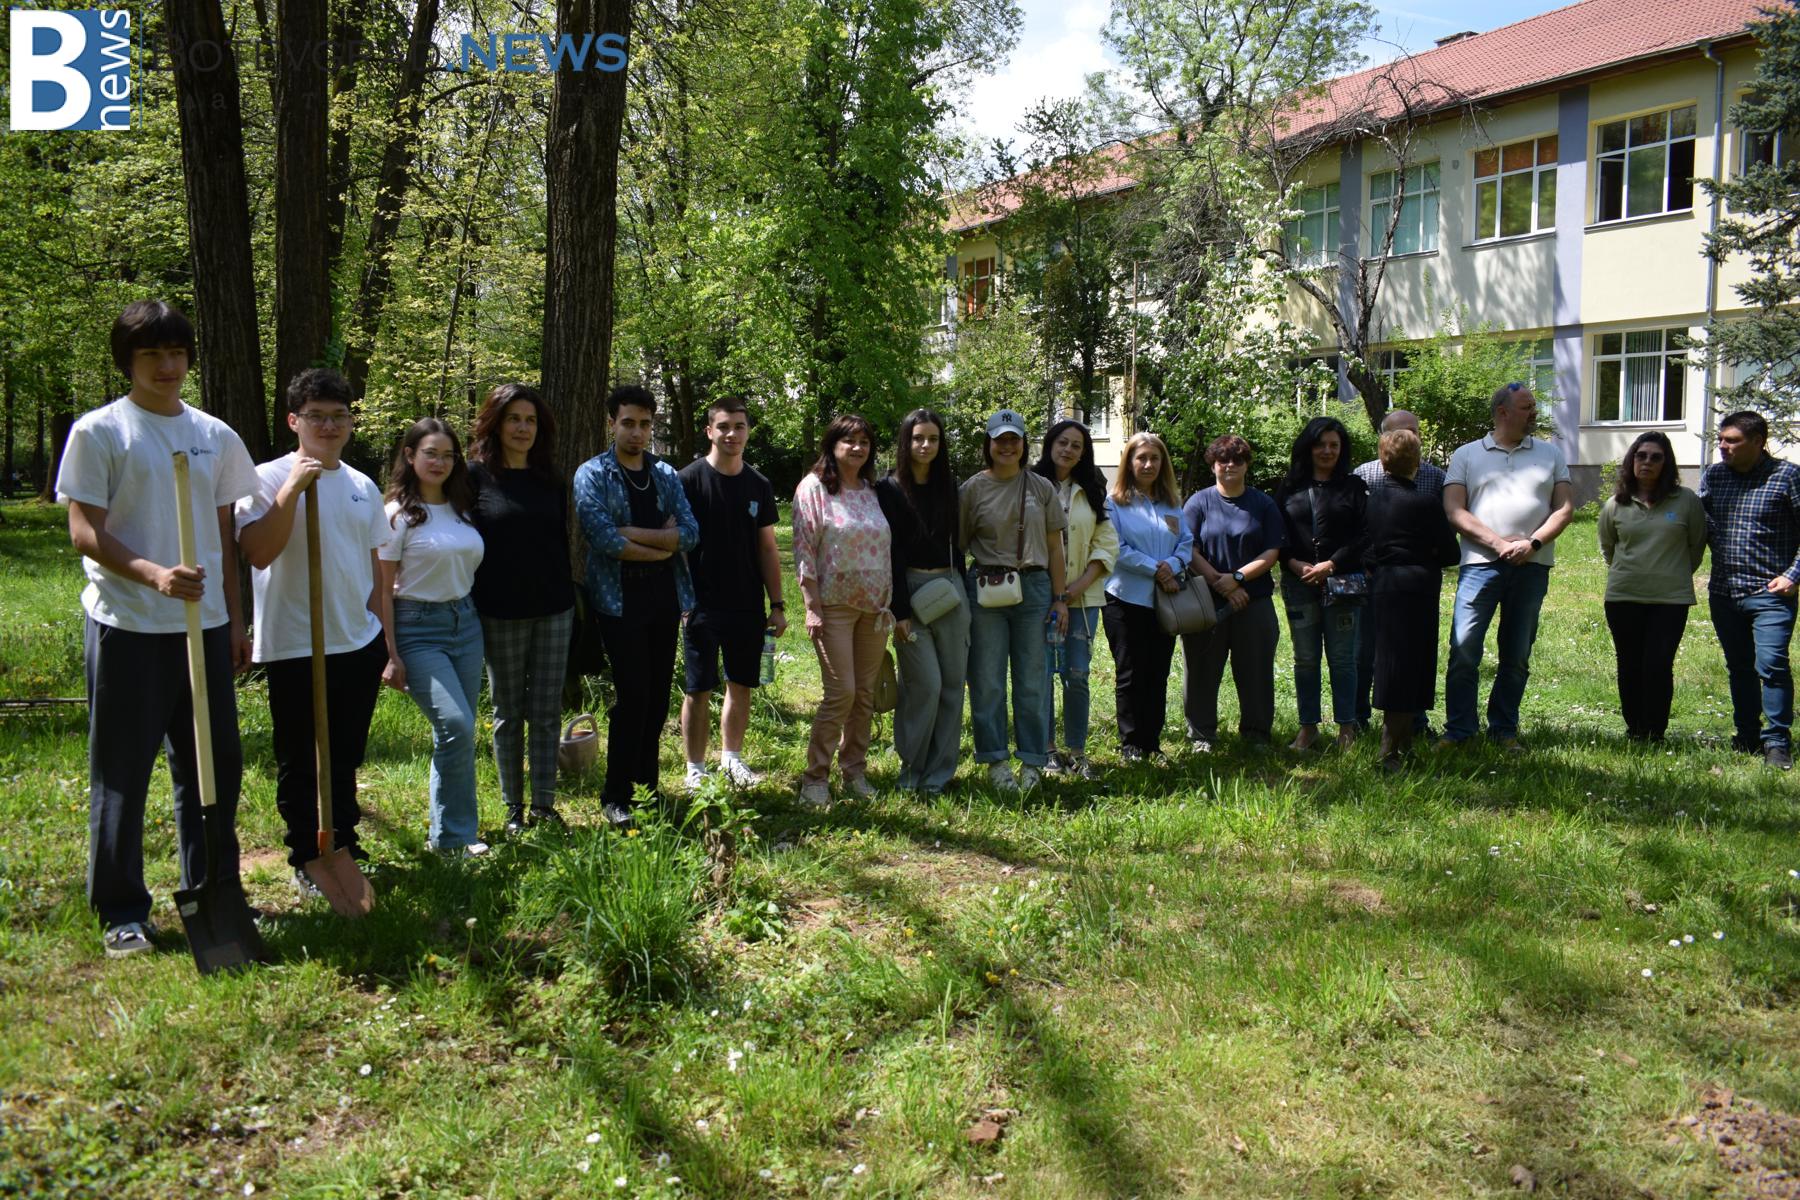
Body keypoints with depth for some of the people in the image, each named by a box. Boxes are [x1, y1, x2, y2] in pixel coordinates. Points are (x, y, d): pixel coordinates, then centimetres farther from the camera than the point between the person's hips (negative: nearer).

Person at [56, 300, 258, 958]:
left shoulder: (216, 435, 11)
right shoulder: (98, 432, -3)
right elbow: (84, 531, -9)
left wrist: (234, 617, 13)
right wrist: (153, 574, -25)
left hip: (204, 625, 5)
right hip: (127, 628, -4)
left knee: (215, 764, 11)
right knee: (121, 773, 4)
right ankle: (122, 911, 16)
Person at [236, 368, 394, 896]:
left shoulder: (363, 487, 10)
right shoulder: (269, 478, -6)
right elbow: (258, 552, -20)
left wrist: (389, 644, 13)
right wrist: (292, 488, -24)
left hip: (360, 644, 5)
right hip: (295, 648, -5)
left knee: (346, 758, 16)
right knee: (300, 764, 7)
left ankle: (344, 846, 29)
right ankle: (307, 860, 20)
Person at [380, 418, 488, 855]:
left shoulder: (462, 507, 11)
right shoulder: (399, 513, -5)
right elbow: (383, 588, -6)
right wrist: (390, 655, -10)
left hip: (465, 622, 6)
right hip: (418, 627, -6)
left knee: (455, 733, 7)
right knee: (456, 725, -17)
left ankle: (447, 832, 19)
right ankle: (456, 834, -3)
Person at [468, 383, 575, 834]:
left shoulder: (550, 480, 10)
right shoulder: (476, 476, -3)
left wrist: (570, 606, 13)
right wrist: (468, 611, -7)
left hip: (553, 611, 3)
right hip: (501, 614, -3)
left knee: (547, 712, 5)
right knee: (509, 714, 6)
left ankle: (544, 807, 12)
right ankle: (514, 809, 16)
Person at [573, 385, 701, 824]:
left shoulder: (666, 475, 12)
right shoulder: (592, 475, -2)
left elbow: (691, 533, -1)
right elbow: (604, 539, -16)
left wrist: (634, 533, -12)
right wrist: (662, 544, -7)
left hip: (665, 598, 5)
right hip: (621, 601, -5)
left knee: (658, 697, 9)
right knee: (632, 697, -7)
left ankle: (647, 784, 22)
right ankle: (616, 796, 6)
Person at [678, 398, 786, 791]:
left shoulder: (759, 486, 8)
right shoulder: (690, 479, -5)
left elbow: (767, 549, 12)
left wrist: (777, 604, 8)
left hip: (747, 606, 4)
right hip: (702, 606, -4)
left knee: (741, 685, 11)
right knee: (698, 689, 1)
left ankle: (731, 759, 26)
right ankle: (696, 769, 13)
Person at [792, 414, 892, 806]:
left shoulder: (872, 492, 11)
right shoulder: (814, 487, -4)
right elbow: (803, 549, -8)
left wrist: (888, 602, 12)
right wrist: (812, 608, -13)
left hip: (873, 606, 5)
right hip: (834, 604, -5)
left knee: (865, 693, 7)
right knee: (841, 692, -10)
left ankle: (855, 771, 19)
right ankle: (815, 777, 3)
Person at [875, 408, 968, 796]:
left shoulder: (948, 485, 11)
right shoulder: (890, 489, -4)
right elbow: (892, 552, -8)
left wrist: (963, 589, 12)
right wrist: (900, 611, -12)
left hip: (950, 588, 5)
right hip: (911, 589, -5)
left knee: (952, 683, 4)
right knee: (926, 684, -9)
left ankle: (939, 773, 13)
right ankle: (912, 771, 7)